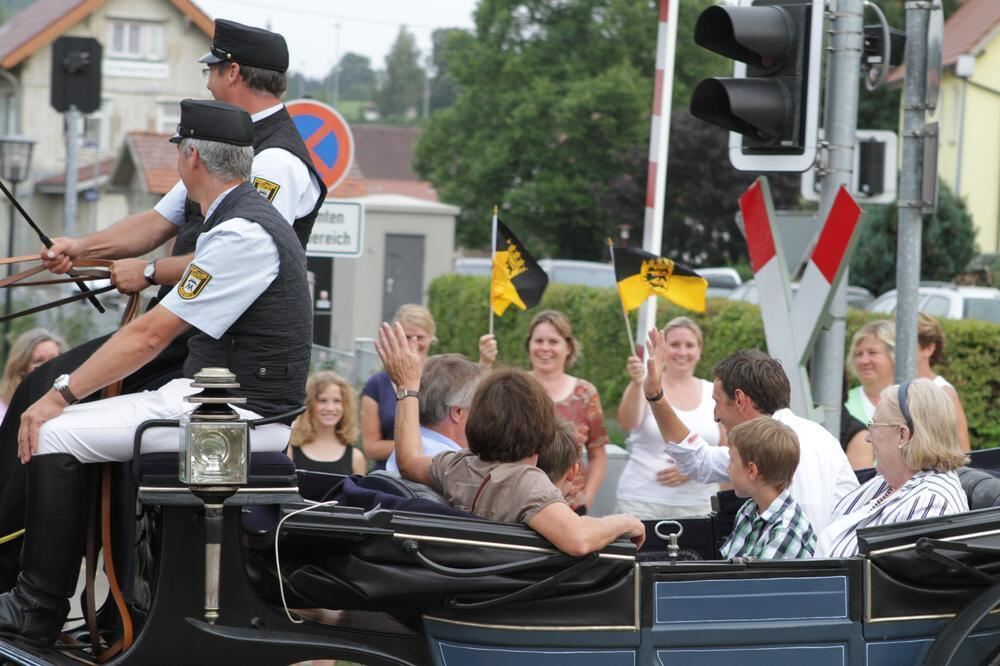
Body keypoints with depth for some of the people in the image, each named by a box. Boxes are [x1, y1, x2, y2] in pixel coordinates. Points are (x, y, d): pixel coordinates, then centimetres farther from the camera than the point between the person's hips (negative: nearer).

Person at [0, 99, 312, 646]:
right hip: (217, 400, 10)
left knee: (56, 435, -10)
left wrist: (61, 395, -14)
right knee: (80, 424, 17)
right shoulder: (243, 218, 13)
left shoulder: (242, 234, -19)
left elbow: (152, 335, -19)